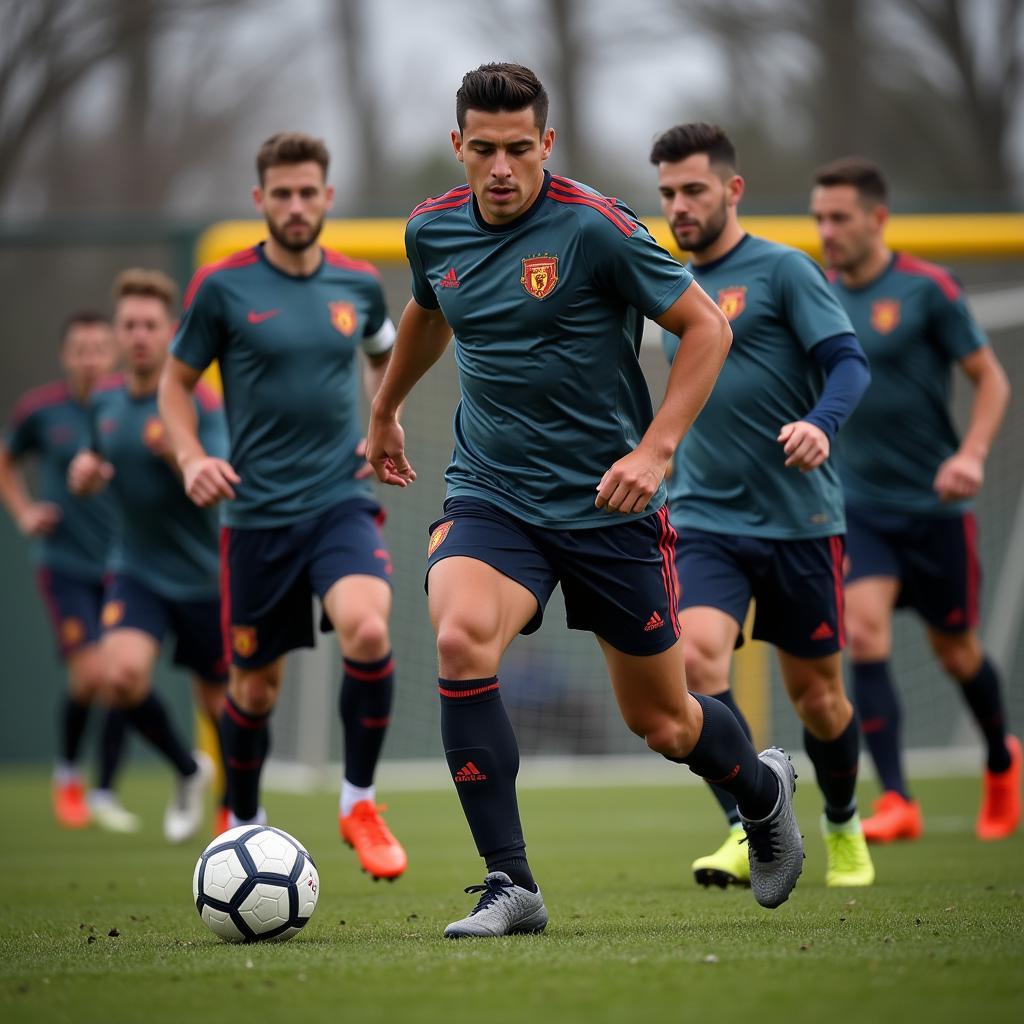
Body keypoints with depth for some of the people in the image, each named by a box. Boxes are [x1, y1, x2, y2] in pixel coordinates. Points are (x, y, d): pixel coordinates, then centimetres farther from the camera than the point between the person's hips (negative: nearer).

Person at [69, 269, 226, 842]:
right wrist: (83, 474, -4)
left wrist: (178, 455, -43)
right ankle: (188, 771, 3)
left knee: (219, 703, 7)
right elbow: (90, 472, 20)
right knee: (123, 674, -22)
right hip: (138, 572, 3)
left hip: (203, 576, -3)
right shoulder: (106, 403, 3)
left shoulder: (200, 403, -13)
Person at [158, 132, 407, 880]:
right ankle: (243, 826, 34)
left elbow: (386, 355, 25)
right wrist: (192, 458, -10)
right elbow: (176, 381, 6)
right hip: (257, 514, -1)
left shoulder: (359, 284, 4)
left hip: (341, 501, 1)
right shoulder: (223, 287, -4)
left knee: (367, 629, -26)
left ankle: (360, 804, -8)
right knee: (255, 686, 8)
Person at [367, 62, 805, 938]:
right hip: (489, 495, 3)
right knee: (460, 638, -28)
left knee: (660, 722, 8)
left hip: (606, 503, -3)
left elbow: (707, 327, -9)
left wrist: (655, 448, -18)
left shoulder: (595, 227, -15)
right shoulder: (433, 231, 1)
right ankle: (511, 886, -21)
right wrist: (385, 412, 37)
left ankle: (764, 789, 45)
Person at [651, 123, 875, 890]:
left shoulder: (781, 270, -5)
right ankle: (750, 832, -21)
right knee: (696, 655, -22)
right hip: (705, 522, 4)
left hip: (800, 518, -4)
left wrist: (820, 424, -32)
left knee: (816, 692, 7)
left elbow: (848, 362, -14)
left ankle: (844, 828, 33)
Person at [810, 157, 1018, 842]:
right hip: (859, 504, 3)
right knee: (865, 632, -17)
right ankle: (897, 803, -16)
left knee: (956, 650, 9)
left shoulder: (926, 289, -9)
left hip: (935, 504, -3)